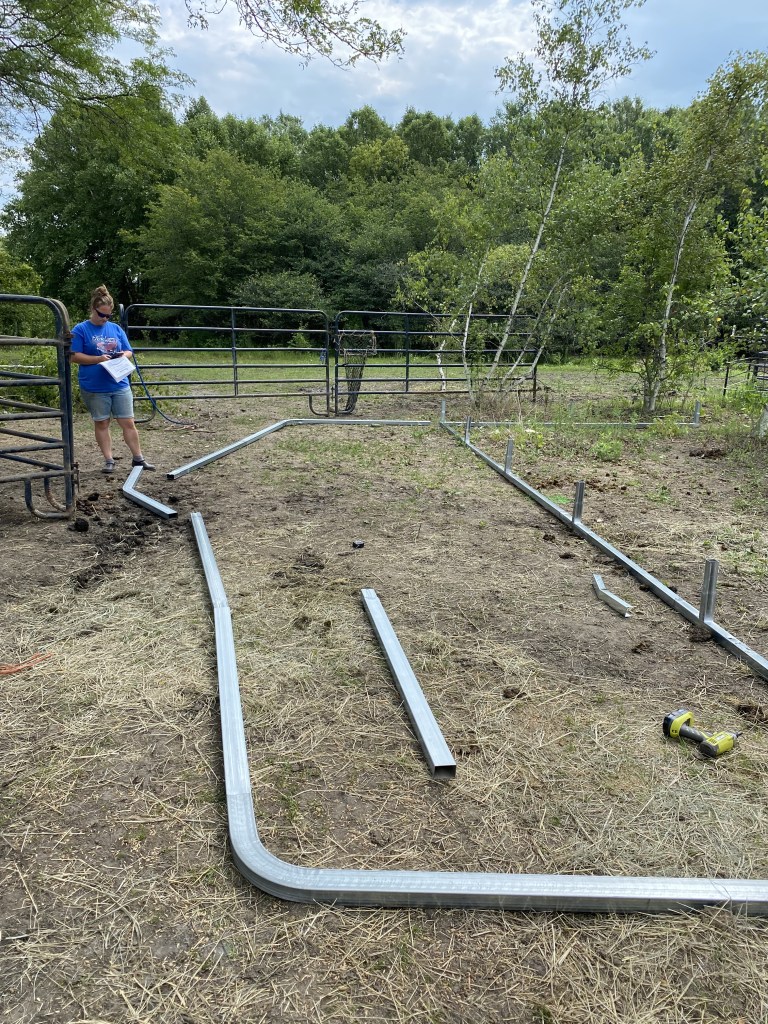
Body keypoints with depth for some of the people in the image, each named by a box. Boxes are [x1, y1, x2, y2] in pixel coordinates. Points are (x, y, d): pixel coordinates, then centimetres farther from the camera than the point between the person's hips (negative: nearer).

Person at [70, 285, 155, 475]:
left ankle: (138, 458, 13)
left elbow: (129, 351, 13)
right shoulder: (81, 330, -3)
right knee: (101, 423, 7)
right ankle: (109, 460, 15)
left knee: (128, 423, 4)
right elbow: (75, 356, -7)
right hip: (95, 387, -3)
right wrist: (98, 359, -18)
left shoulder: (116, 329, 9)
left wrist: (123, 355, -10)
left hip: (120, 384, 3)